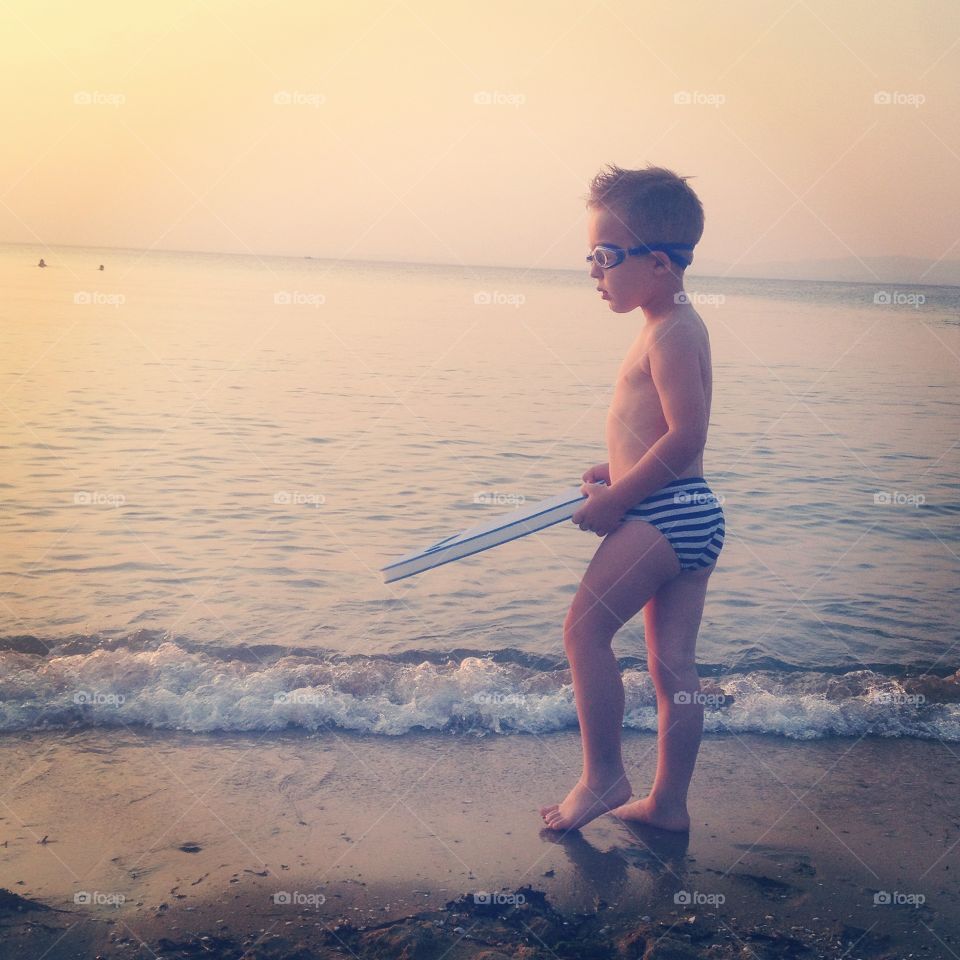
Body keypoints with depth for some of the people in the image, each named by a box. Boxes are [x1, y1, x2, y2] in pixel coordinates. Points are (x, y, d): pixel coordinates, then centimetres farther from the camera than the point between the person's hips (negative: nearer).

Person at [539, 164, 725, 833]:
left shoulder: (671, 335, -13)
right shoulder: (677, 327, 17)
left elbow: (686, 436, -21)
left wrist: (615, 498, -15)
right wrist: (619, 470, 17)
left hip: (666, 514, -10)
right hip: (693, 515, 10)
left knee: (585, 628, -4)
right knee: (674, 666, 11)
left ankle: (603, 777, 6)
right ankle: (669, 802, 19)